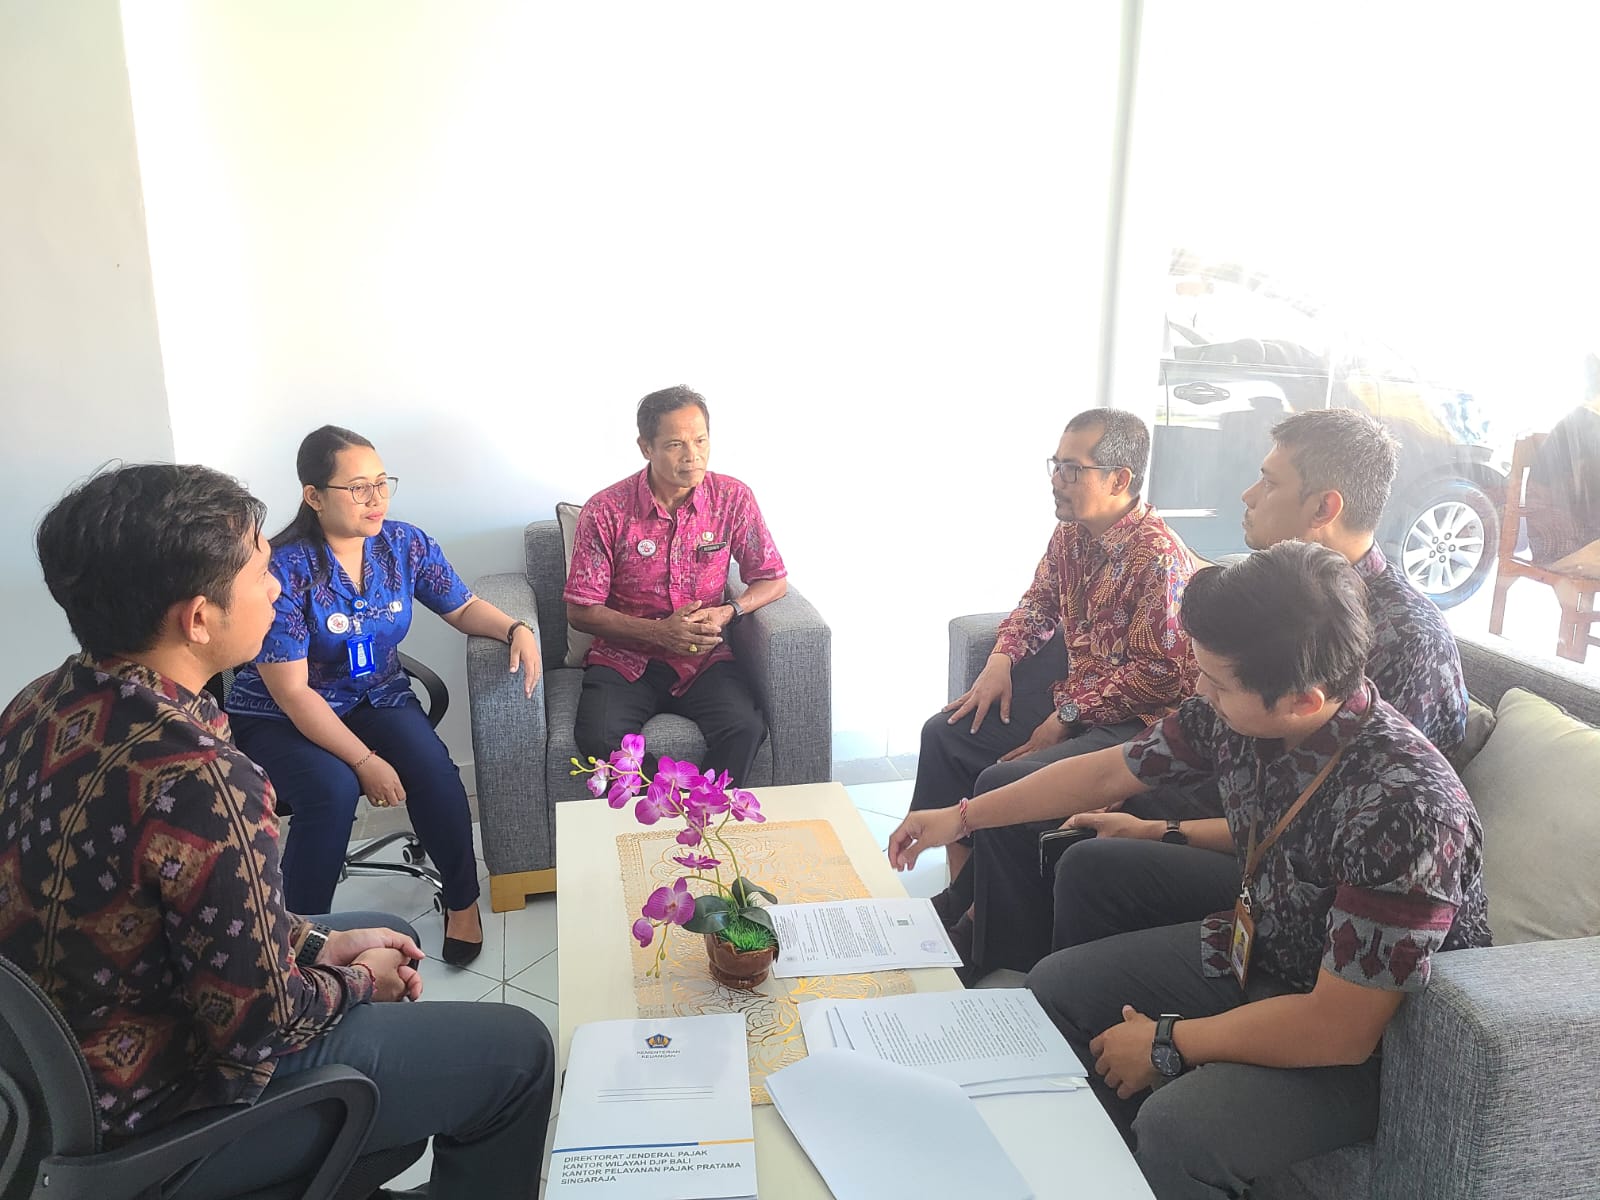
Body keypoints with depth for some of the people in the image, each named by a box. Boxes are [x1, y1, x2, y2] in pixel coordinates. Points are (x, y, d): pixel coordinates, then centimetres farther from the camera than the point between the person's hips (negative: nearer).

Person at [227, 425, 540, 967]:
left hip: (377, 695, 4)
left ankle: (462, 902, 1)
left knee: (434, 772, -24)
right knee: (332, 790, -33)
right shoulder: (284, 568, -22)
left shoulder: (405, 544, -8)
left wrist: (515, 628, -14)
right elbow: (293, 692, -22)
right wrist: (365, 762, -25)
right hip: (281, 716, -4)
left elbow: (463, 608, 8)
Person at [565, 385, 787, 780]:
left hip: (705, 658, 1)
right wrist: (659, 632, -18)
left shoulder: (733, 498, -4)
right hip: (624, 656, -1)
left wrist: (729, 611, -16)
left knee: (745, 729, -27)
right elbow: (580, 611, -6)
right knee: (601, 739, -28)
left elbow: (774, 579, 5)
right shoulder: (605, 510, -9)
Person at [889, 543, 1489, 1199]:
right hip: (1254, 950, 7)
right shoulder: (1237, 714, -15)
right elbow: (1105, 774, 0)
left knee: (1174, 1131, -29)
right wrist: (962, 817, 8)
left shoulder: (1410, 810, -35)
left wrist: (1167, 1043, -19)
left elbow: (1340, 1029, -31)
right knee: (1056, 985, 7)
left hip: (1363, 1036, -7)